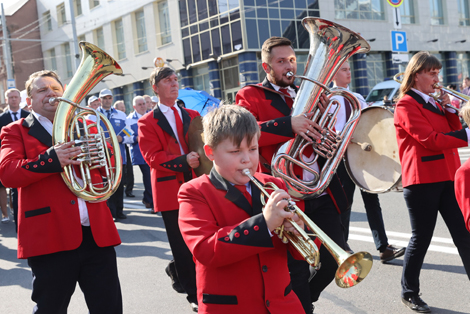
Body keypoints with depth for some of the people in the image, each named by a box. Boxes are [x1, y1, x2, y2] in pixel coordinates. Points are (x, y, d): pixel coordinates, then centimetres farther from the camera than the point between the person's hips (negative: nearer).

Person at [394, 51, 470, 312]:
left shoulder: (434, 102, 18)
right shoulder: (407, 105, -8)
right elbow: (430, 139, -19)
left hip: (447, 177, 7)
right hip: (422, 180, -7)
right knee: (421, 238, 1)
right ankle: (410, 293, 16)